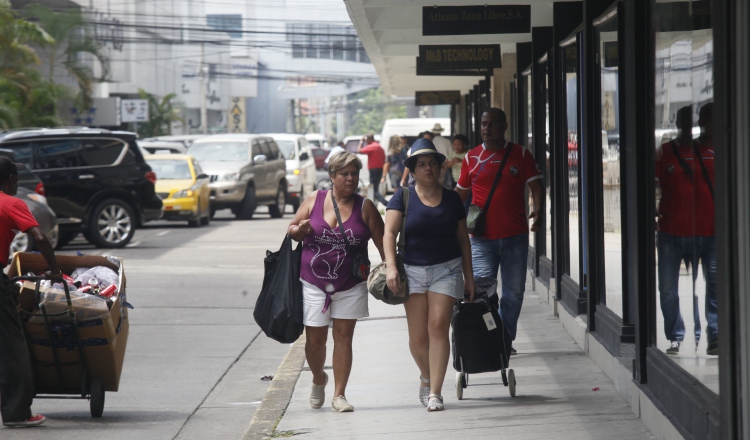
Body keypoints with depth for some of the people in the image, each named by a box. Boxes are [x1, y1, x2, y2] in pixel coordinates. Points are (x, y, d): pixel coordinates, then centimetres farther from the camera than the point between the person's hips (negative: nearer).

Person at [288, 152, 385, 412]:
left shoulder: (365, 207, 0)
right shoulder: (314, 200, 2)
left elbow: (381, 242, 1)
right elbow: (292, 230, 9)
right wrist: (301, 230, -13)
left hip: (350, 285, 0)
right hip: (313, 282, 0)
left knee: (343, 337, 1)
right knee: (315, 338, 2)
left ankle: (339, 395, 8)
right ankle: (318, 380, 31)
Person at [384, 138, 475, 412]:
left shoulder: (451, 199, 7)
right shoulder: (403, 197, 2)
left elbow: (462, 239, 13)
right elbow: (389, 233, -7)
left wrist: (469, 277, 12)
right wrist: (391, 267, -21)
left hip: (447, 269, 0)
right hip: (413, 271, 0)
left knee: (438, 328, -11)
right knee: (417, 337, 1)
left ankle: (435, 392, -8)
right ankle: (426, 376, 31)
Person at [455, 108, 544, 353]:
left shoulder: (520, 155, 5)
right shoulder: (472, 158, 7)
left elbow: (536, 185, 2)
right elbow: (461, 192, 16)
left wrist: (537, 209, -16)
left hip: (515, 236, 1)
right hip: (482, 238, -1)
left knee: (514, 291, 8)